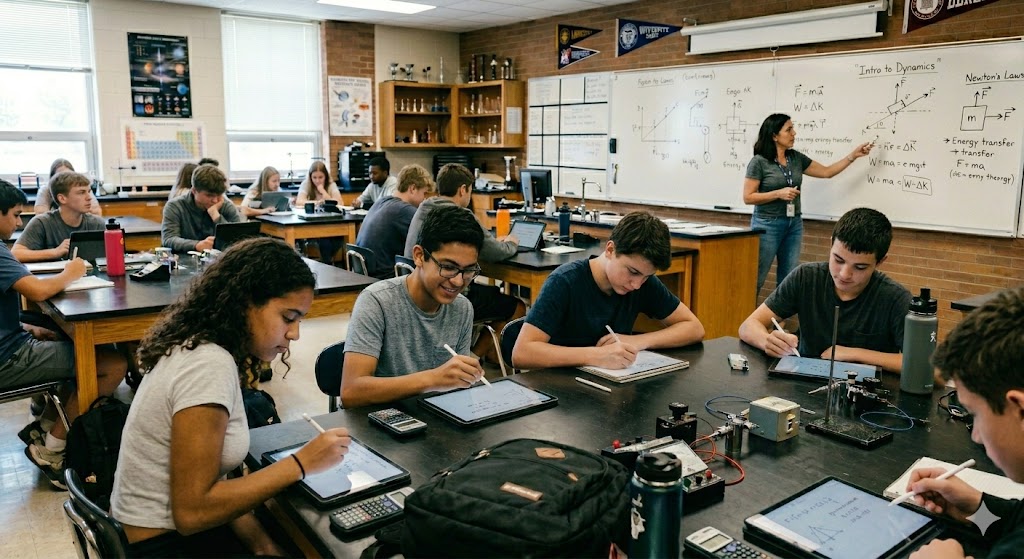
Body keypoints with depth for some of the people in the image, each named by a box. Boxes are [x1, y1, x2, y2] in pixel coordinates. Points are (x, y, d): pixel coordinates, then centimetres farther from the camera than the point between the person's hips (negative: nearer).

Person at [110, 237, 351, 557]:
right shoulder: (209, 366, -25)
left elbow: (209, 481, 1)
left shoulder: (198, 347, 2)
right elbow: (192, 512, -24)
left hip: (170, 525, 8)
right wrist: (301, 464, -22)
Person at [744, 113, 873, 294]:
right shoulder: (759, 162, -10)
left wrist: (854, 155, 10)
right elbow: (748, 197, -11)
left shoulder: (796, 158, 9)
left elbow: (826, 172, 15)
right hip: (768, 225, -6)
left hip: (794, 224, 6)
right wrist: (779, 193, -18)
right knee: (756, 278, -3)